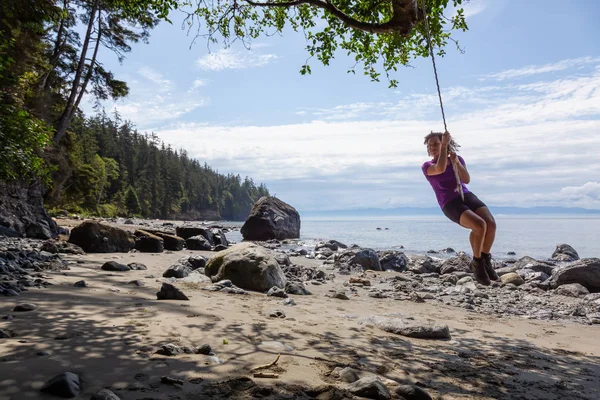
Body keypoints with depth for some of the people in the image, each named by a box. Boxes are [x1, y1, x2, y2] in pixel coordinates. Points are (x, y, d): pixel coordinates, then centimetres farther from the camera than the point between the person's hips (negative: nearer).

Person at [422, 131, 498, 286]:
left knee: (491, 223, -25)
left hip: (468, 197, 4)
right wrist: (445, 145, -15)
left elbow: (467, 180, 0)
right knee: (480, 226, -30)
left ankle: (485, 259, 1)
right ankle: (477, 263, -5)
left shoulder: (458, 158, 15)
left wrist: (456, 162, -14)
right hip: (451, 205, -4)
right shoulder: (426, 166, 3)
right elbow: (440, 169, -21)